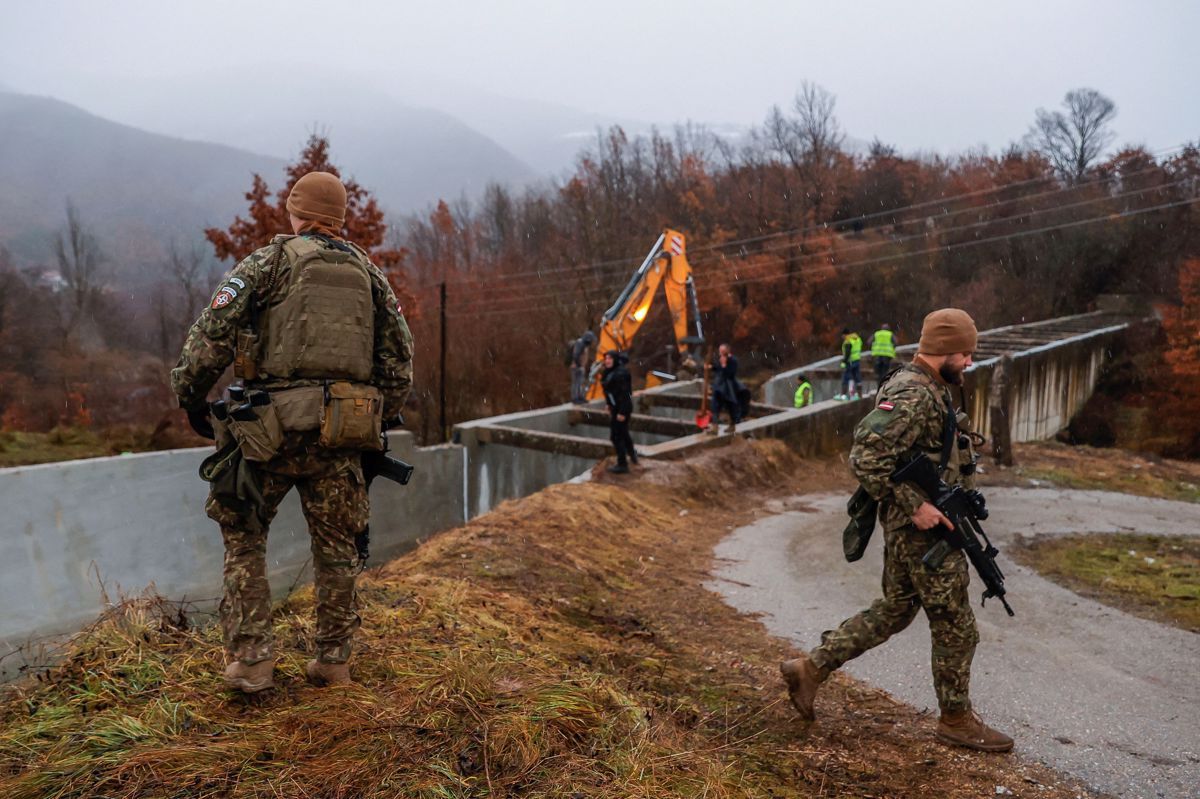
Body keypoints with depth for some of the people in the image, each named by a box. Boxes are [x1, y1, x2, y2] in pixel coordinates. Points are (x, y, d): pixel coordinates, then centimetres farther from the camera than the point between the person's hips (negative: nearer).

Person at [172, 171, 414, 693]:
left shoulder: (267, 262, 3)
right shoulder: (369, 273, 14)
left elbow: (211, 336, -6)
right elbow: (400, 355, 11)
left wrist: (191, 397, 8)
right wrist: (378, 420, 20)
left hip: (272, 427, -3)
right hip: (342, 433, 3)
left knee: (243, 536, 14)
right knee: (335, 547, 14)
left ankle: (251, 659, 10)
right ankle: (333, 661, 21)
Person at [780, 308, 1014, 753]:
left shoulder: (930, 390, 13)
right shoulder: (912, 395, -20)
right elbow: (866, 460, -28)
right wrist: (916, 506, -24)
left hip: (907, 528, 10)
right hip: (923, 529, -10)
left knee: (894, 612, 18)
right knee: (955, 627, 4)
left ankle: (811, 669, 22)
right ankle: (956, 719, 21)